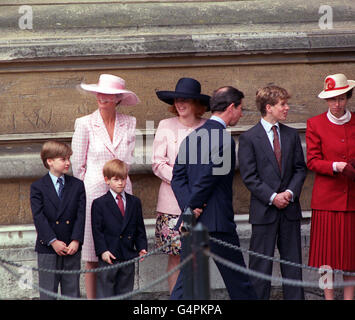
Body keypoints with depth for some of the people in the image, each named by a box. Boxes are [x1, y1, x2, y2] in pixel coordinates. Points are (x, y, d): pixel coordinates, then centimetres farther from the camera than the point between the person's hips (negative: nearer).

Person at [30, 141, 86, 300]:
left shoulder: (77, 185, 6)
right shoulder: (38, 187, -2)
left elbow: (81, 215, 0)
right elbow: (39, 217, -9)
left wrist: (76, 240, -13)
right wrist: (53, 241, -17)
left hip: (72, 247, 3)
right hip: (47, 249, -2)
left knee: (72, 292, 7)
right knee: (48, 292, 2)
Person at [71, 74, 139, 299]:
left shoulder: (129, 123, 5)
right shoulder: (85, 124, -2)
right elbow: (78, 165, 3)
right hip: (94, 193, -2)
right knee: (93, 259, -1)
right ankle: (92, 298, 5)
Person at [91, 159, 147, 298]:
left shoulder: (134, 202, 11)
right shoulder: (99, 203, -1)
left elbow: (139, 229, 12)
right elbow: (97, 230, -5)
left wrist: (142, 248, -1)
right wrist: (103, 251, -16)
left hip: (128, 255, 4)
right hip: (108, 256, -4)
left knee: (125, 291, 9)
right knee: (105, 292, -1)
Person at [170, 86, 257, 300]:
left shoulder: (191, 137, 13)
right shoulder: (224, 139, -11)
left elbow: (178, 176, 6)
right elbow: (208, 178, -16)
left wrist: (189, 206, -5)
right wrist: (191, 208, -8)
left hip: (192, 222, 7)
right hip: (218, 221, -7)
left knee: (186, 280, 7)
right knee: (237, 281, 4)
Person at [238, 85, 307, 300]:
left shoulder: (291, 135, 10)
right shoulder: (249, 138, -4)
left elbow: (300, 168, 10)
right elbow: (249, 176, -7)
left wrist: (291, 192, -7)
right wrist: (272, 197, -14)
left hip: (290, 209, 4)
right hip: (264, 210, -4)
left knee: (293, 261, 7)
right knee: (261, 262, 0)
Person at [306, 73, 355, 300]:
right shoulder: (315, 124, 3)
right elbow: (312, 161, -1)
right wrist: (335, 166, -18)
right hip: (327, 196, -2)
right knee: (327, 251, -2)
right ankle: (329, 297, 6)